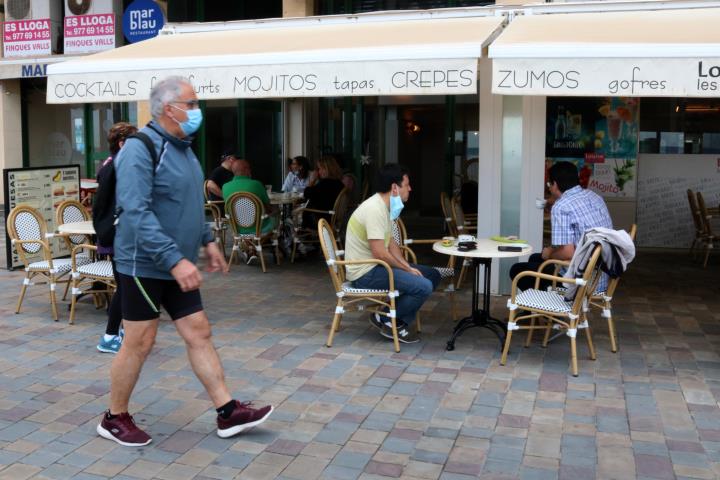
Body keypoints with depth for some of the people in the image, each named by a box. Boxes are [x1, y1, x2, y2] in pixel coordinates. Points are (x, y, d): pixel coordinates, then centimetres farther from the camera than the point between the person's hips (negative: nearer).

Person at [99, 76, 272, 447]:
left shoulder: (182, 148, 11)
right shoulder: (140, 149, -18)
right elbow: (137, 213, -28)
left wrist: (207, 240, 19)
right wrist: (176, 260, -33)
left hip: (176, 266, 9)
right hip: (145, 265, -8)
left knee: (199, 333, 8)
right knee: (140, 342, 2)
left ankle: (228, 413, 15)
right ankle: (115, 419, 21)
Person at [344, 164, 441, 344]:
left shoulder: (385, 206, 10)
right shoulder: (374, 209, -22)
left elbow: (391, 243, 14)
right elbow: (379, 253, -26)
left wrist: (408, 267, 0)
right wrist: (407, 269, -12)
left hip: (376, 265, 10)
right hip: (365, 273, -10)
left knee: (433, 275, 9)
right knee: (423, 287, -23)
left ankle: (399, 322, 7)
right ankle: (385, 320, -2)